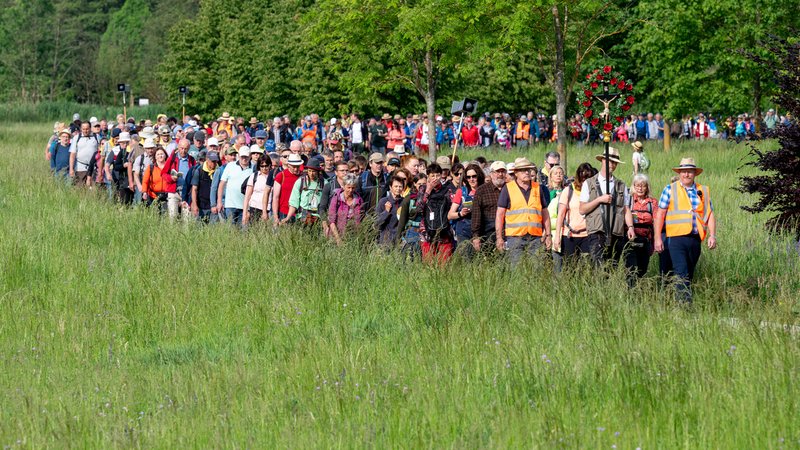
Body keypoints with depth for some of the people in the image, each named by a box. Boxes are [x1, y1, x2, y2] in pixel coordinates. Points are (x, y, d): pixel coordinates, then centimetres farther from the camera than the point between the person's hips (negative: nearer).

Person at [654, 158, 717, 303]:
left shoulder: (703, 191, 14)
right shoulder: (670, 189, 5)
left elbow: (710, 214, 13)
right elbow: (660, 214, 4)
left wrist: (712, 235, 0)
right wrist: (658, 238, -2)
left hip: (695, 239, 4)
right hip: (677, 237, -4)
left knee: (689, 275, 9)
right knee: (682, 274, -15)